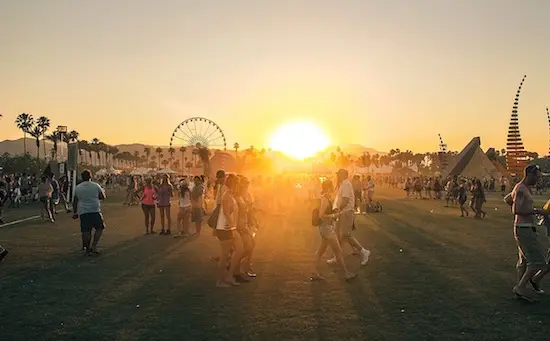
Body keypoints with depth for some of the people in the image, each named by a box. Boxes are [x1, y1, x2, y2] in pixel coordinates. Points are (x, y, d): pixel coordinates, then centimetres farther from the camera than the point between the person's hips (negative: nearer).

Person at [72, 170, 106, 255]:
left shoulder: (77, 188, 10)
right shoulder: (96, 186, 2)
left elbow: (75, 202, 13)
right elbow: (103, 197, 11)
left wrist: (75, 212, 21)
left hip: (82, 212, 3)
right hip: (95, 210, -3)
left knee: (86, 231, 6)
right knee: (100, 228, 10)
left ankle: (86, 248, 10)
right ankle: (94, 246, 0)